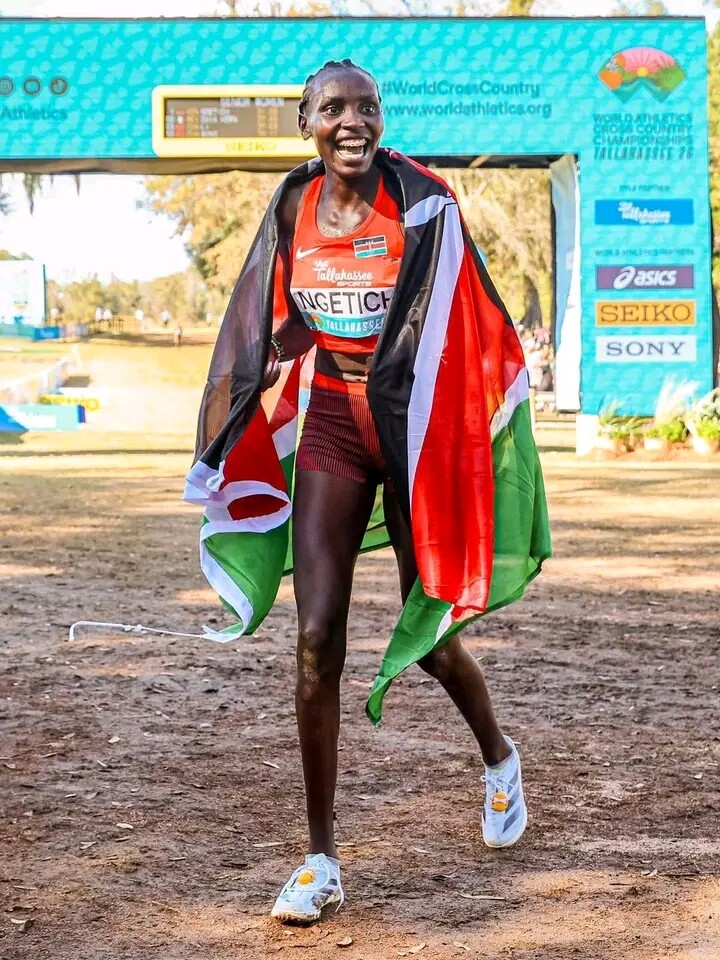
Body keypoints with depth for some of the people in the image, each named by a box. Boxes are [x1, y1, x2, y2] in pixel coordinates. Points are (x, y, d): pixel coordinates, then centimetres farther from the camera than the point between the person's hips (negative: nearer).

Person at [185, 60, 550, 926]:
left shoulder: (422, 204, -9)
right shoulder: (295, 207, 2)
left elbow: (468, 329, -9)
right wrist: (234, 421, 10)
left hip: (417, 425, -3)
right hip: (329, 423, 3)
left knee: (427, 632, 8)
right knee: (316, 637, -6)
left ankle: (498, 757, 42)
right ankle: (321, 862, 2)